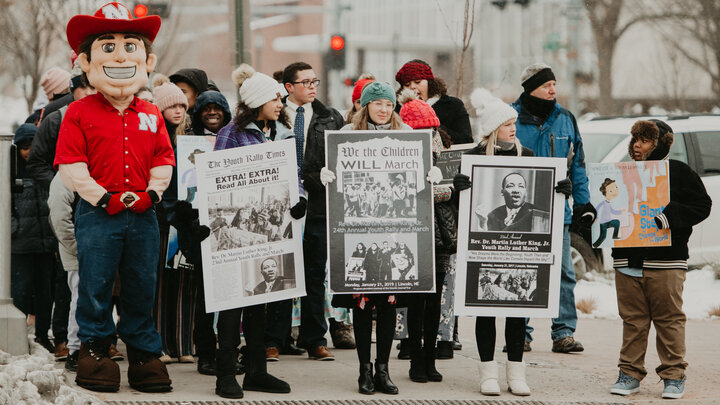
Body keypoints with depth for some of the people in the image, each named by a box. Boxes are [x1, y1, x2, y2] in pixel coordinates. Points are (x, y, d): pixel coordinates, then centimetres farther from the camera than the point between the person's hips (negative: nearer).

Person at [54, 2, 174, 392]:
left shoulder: (151, 115, 9)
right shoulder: (79, 113, -3)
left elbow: (164, 159, 11)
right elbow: (70, 165, -8)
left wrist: (152, 192, -6)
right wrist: (102, 197, -14)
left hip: (142, 214, 3)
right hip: (97, 213, -3)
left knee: (142, 287, 9)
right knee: (95, 284, 3)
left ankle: (144, 353, 17)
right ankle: (93, 348, 15)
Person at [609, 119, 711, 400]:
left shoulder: (678, 172, 1)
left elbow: (702, 206, -4)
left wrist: (668, 217, -16)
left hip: (666, 260, -4)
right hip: (627, 259, 4)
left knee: (669, 319, -1)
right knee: (632, 320, 5)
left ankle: (673, 376, 7)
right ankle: (630, 374, 12)